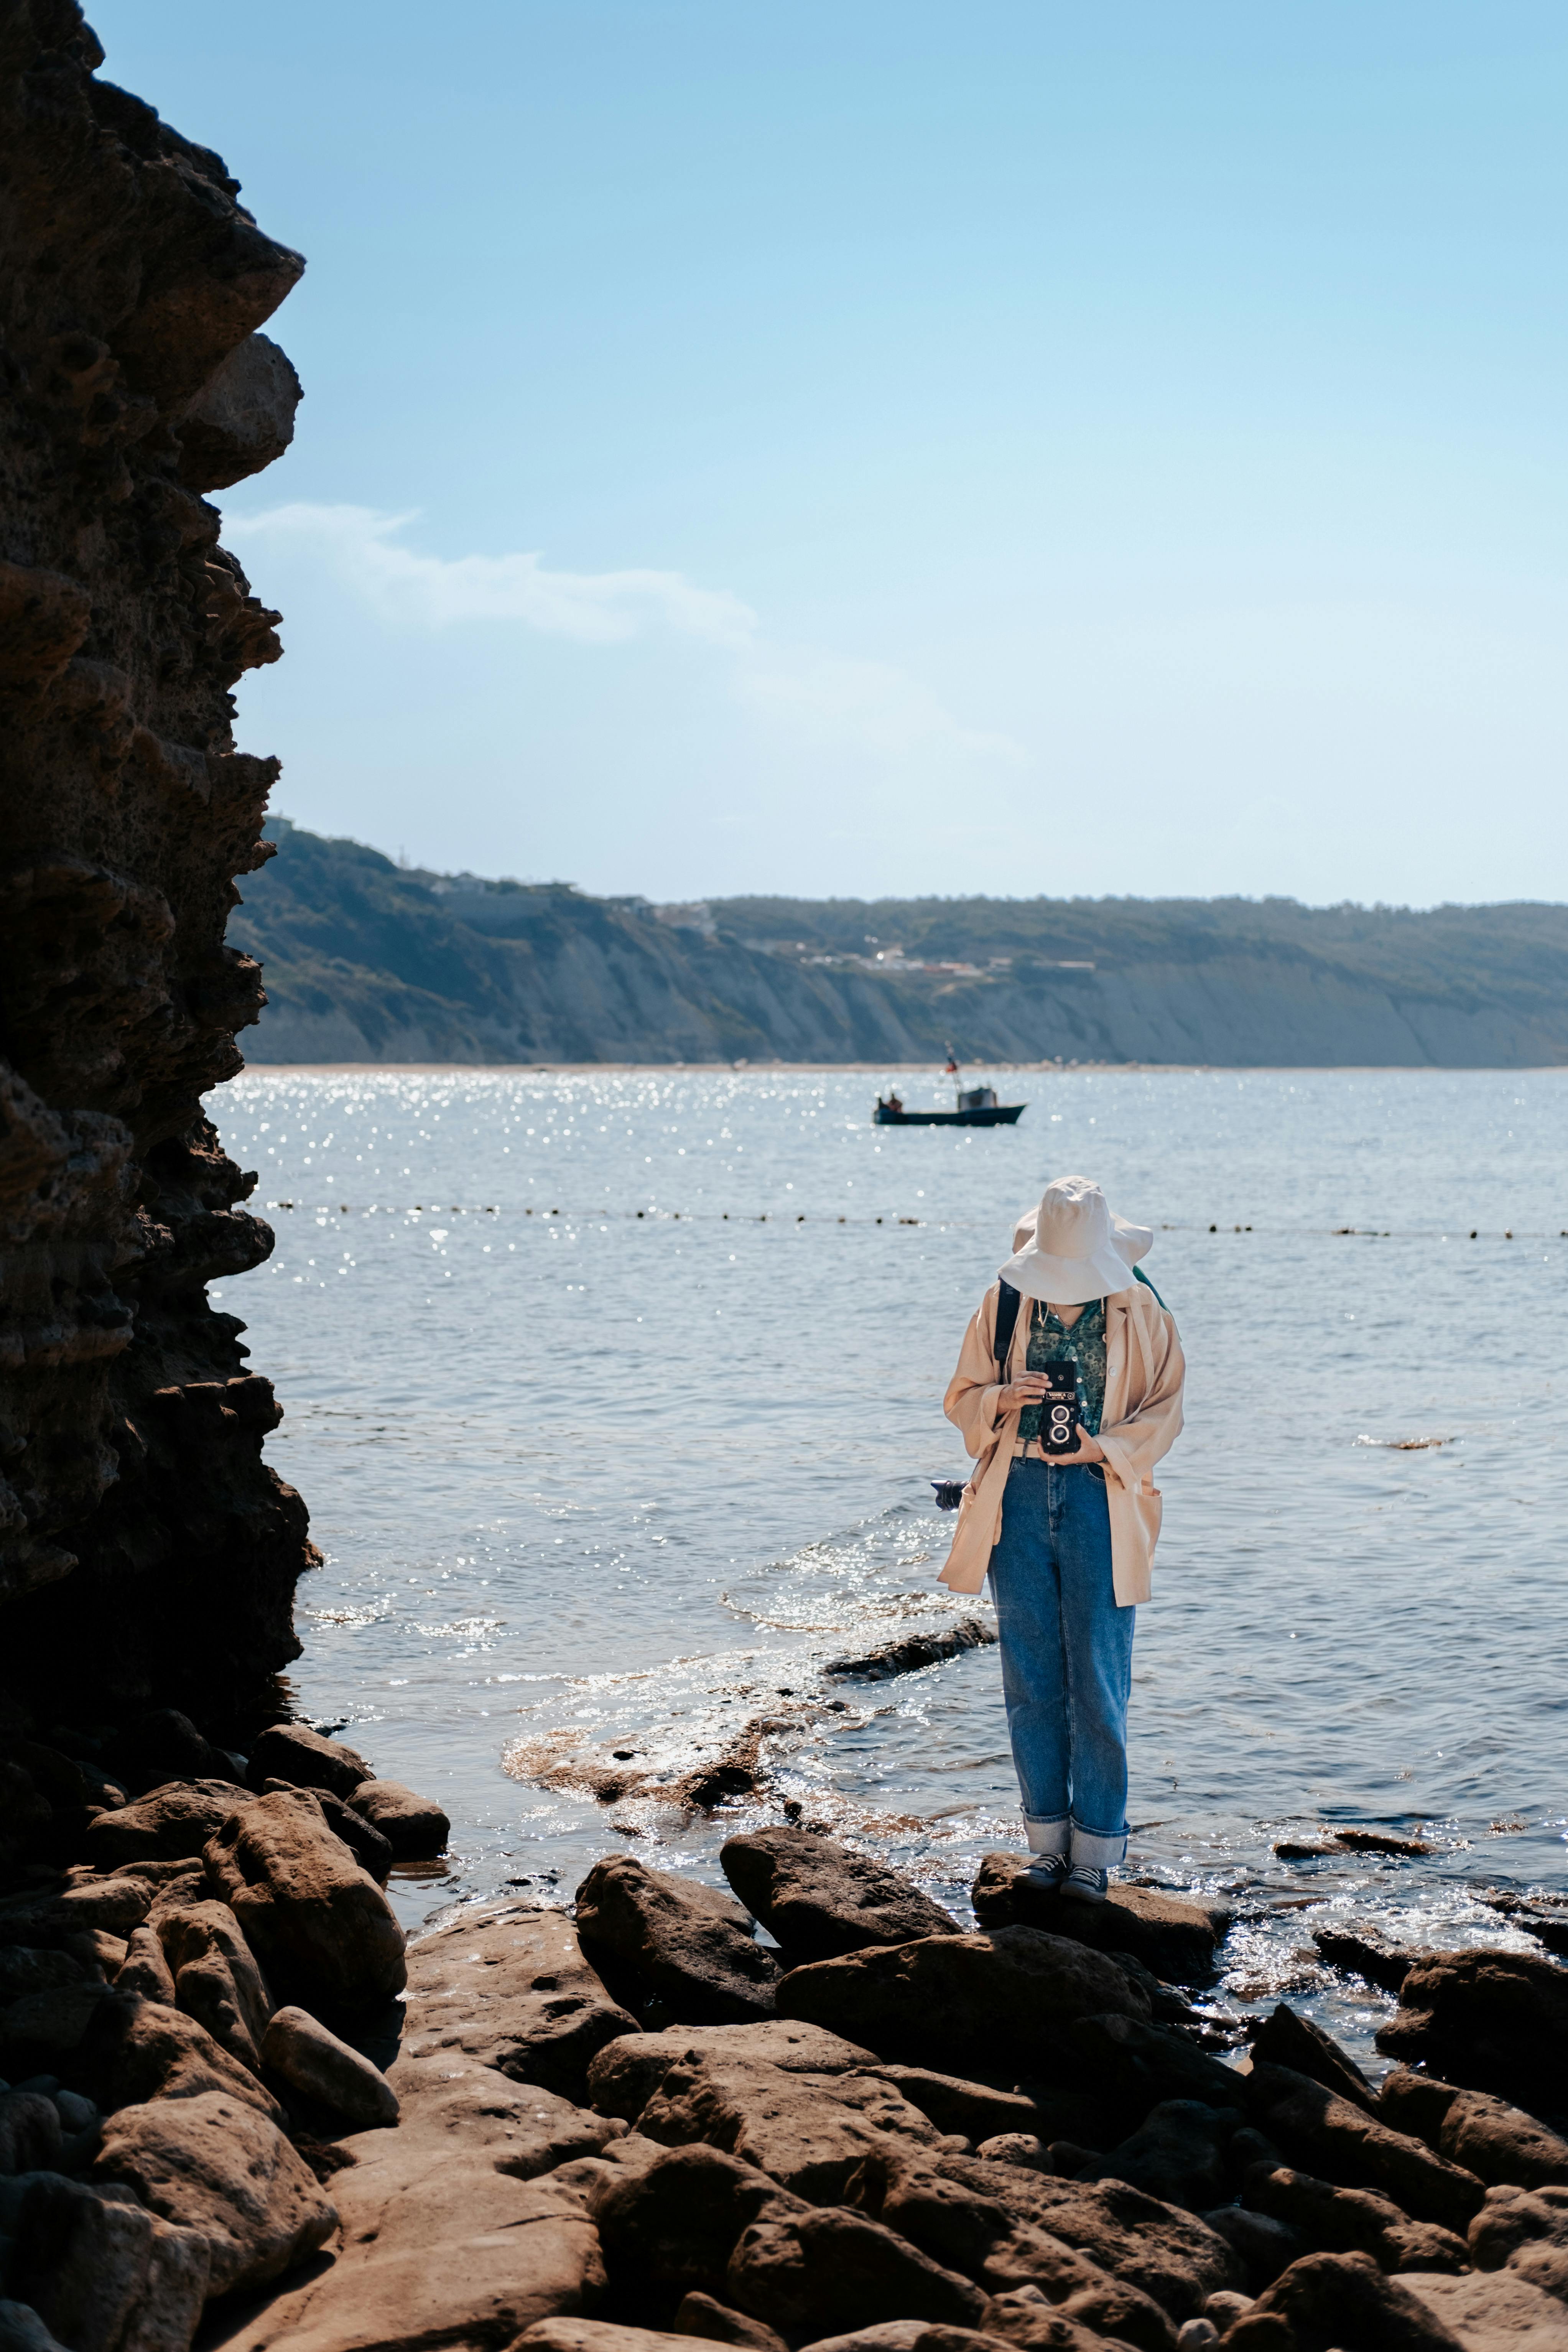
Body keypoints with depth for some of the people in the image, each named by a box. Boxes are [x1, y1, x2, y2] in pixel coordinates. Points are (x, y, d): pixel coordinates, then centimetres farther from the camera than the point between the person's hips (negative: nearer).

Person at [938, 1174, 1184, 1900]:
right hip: (1017, 1494, 2)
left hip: (1099, 1496, -2)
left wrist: (1105, 1447, -13)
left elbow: (1164, 1410, 2)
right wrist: (1004, 1397, -12)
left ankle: (1095, 1849, 8)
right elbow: (963, 1398, 10)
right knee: (1030, 1678, 7)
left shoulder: (1139, 1312, -1)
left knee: (1098, 1680, -2)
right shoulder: (1004, 1302, 3)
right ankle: (1047, 1839, 19)